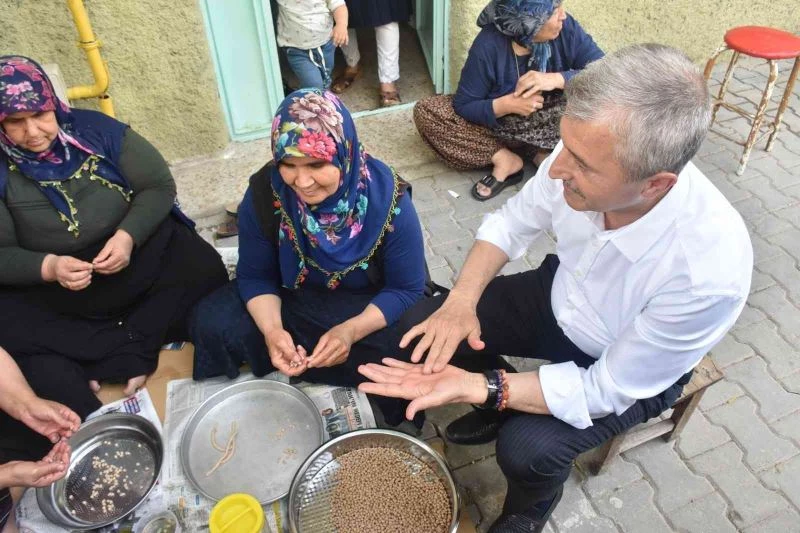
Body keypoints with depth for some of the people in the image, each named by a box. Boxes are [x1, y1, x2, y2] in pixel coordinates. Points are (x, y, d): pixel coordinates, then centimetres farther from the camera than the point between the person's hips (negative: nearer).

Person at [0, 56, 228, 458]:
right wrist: (49, 267, -29)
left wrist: (128, 235, -22)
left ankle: (122, 357, -19)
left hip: (139, 250, 1)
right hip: (50, 287, 0)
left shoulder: (95, 129, -6)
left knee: (204, 272, -24)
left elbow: (159, 185, -5)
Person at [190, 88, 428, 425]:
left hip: (371, 306, -1)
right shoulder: (264, 193, -20)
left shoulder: (387, 199, -26)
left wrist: (351, 330, -35)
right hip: (291, 298, 2)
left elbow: (406, 289, -18)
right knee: (212, 324, -16)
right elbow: (255, 276, -7)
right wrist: (272, 330, -28)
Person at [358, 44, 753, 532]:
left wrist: (473, 387, -33)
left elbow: (604, 391, -27)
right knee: (424, 324, -7)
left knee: (527, 447, -24)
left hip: (628, 371, -4)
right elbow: (512, 223, -6)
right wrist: (462, 302, -21)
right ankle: (496, 410, 23)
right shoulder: (586, 155, -27)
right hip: (559, 296, 4)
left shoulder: (710, 272, -38)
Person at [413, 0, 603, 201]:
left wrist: (557, 79, -34)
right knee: (425, 111, -20)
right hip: (498, 126, 0)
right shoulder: (489, 44, -22)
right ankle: (504, 159, -20)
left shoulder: (566, 27, -15)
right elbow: (463, 107, -19)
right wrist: (506, 104, -36)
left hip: (551, 124, 1)